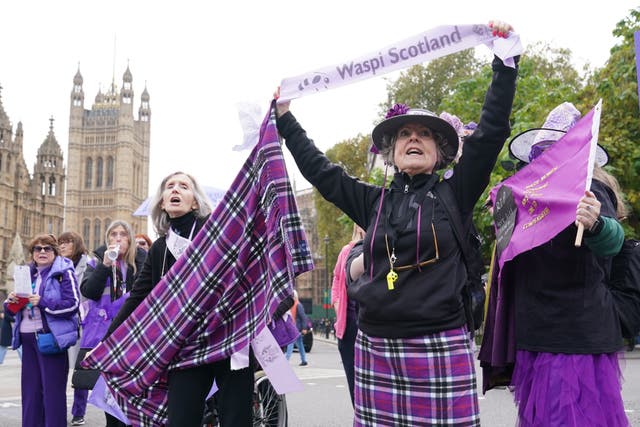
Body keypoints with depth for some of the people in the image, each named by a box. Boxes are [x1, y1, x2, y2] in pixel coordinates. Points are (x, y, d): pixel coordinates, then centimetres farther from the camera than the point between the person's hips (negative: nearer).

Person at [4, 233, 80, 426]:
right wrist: (11, 301, -2)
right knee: (30, 388, 11)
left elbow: (72, 304, -13)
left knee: (53, 389, -3)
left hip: (51, 337, -7)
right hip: (27, 337, 7)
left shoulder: (63, 272, -3)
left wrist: (43, 302, -20)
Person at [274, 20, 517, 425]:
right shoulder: (375, 201, 13)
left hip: (440, 348, -3)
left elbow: (491, 132, -1)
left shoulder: (454, 194, 5)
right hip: (375, 347, 3)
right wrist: (285, 118, 25)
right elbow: (320, 169, 21)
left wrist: (505, 61, -4)